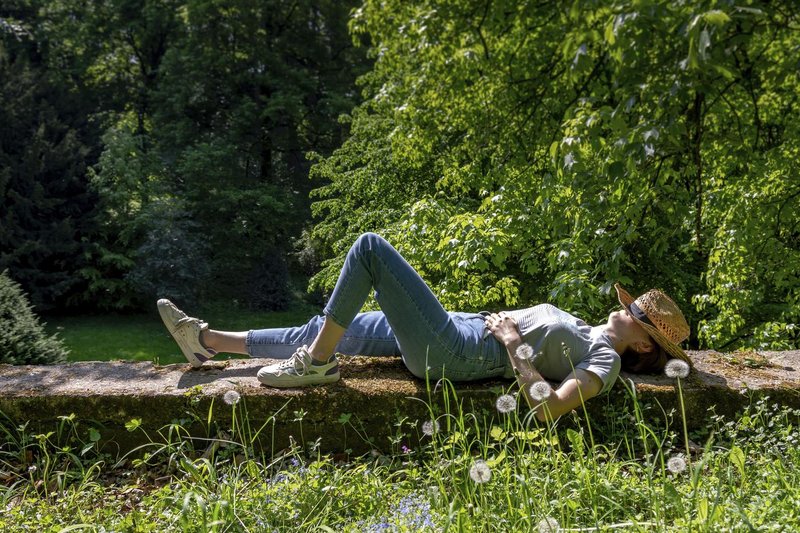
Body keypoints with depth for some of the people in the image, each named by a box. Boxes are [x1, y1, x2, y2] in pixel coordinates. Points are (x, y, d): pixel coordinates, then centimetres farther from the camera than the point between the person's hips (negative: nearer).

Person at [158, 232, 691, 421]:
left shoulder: (605, 362, -7)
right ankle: (208, 340, 21)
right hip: (458, 325, 9)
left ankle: (316, 364, -7)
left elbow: (548, 409, -25)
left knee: (371, 246, -15)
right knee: (326, 327, 9)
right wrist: (507, 322, 11)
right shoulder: (588, 331, 20)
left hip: (451, 350, -9)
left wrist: (513, 344, -18)